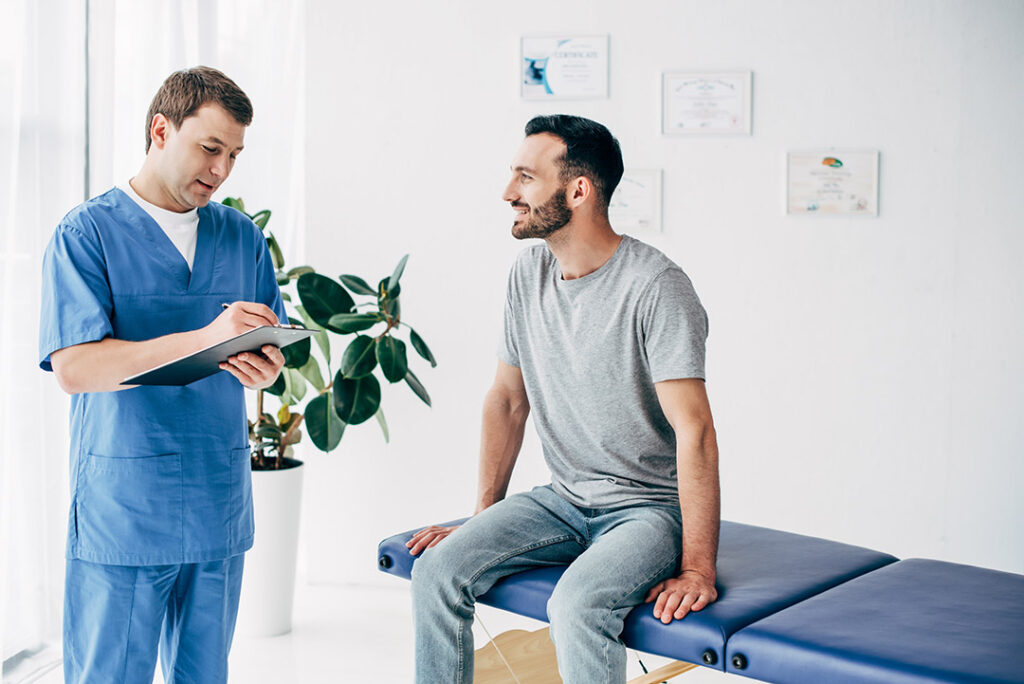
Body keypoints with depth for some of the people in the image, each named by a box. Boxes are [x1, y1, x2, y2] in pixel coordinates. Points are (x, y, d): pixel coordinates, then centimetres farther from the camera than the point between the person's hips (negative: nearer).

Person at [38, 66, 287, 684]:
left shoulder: (243, 237, 11)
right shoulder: (86, 233, -4)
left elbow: (272, 348, 14)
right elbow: (73, 367, -15)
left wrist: (266, 368, -11)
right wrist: (206, 339, -24)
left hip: (220, 507, 5)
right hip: (121, 511, -4)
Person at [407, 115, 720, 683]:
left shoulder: (655, 288, -19)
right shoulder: (528, 272, 3)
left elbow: (694, 431, -22)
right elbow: (508, 399, 10)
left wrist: (698, 570, -24)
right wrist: (483, 518, 10)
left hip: (649, 508, -6)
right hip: (563, 501, 6)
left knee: (576, 605, -32)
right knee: (437, 568, -12)